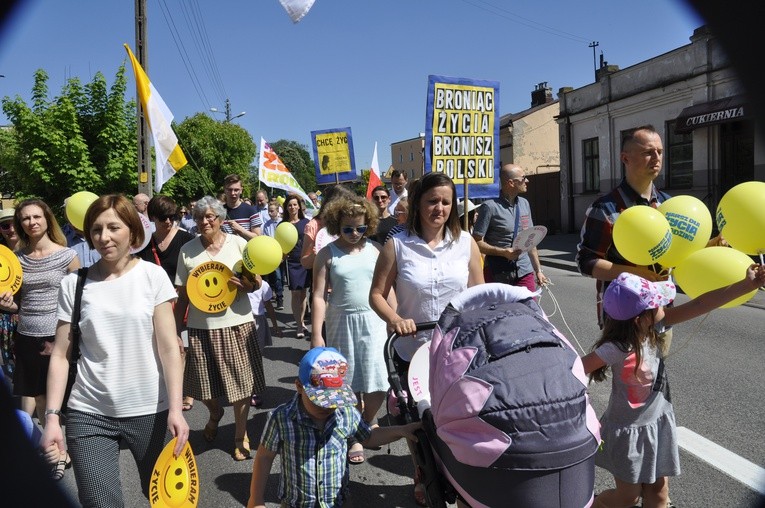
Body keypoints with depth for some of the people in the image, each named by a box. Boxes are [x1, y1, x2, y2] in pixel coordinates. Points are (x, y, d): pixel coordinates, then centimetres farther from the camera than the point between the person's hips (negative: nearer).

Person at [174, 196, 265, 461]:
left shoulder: (238, 243, -1)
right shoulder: (187, 250, 4)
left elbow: (256, 281, 4)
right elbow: (182, 294, 7)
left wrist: (248, 284, -19)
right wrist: (177, 330, 5)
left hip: (237, 324, -2)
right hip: (201, 327, 2)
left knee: (240, 382, 4)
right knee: (205, 385, 12)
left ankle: (240, 435, 25)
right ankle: (215, 413, 46)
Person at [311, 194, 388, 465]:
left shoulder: (375, 250, 3)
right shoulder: (327, 254, -2)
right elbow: (319, 296, -4)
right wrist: (316, 334, -7)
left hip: (374, 322, 1)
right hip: (342, 323, -1)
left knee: (378, 383, -1)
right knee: (350, 383, 8)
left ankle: (368, 423, 29)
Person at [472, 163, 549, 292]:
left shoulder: (524, 204, 12)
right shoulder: (490, 207, -10)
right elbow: (477, 242, -11)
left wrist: (538, 270, 17)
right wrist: (503, 252, -22)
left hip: (524, 272, 5)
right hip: (497, 275, -5)